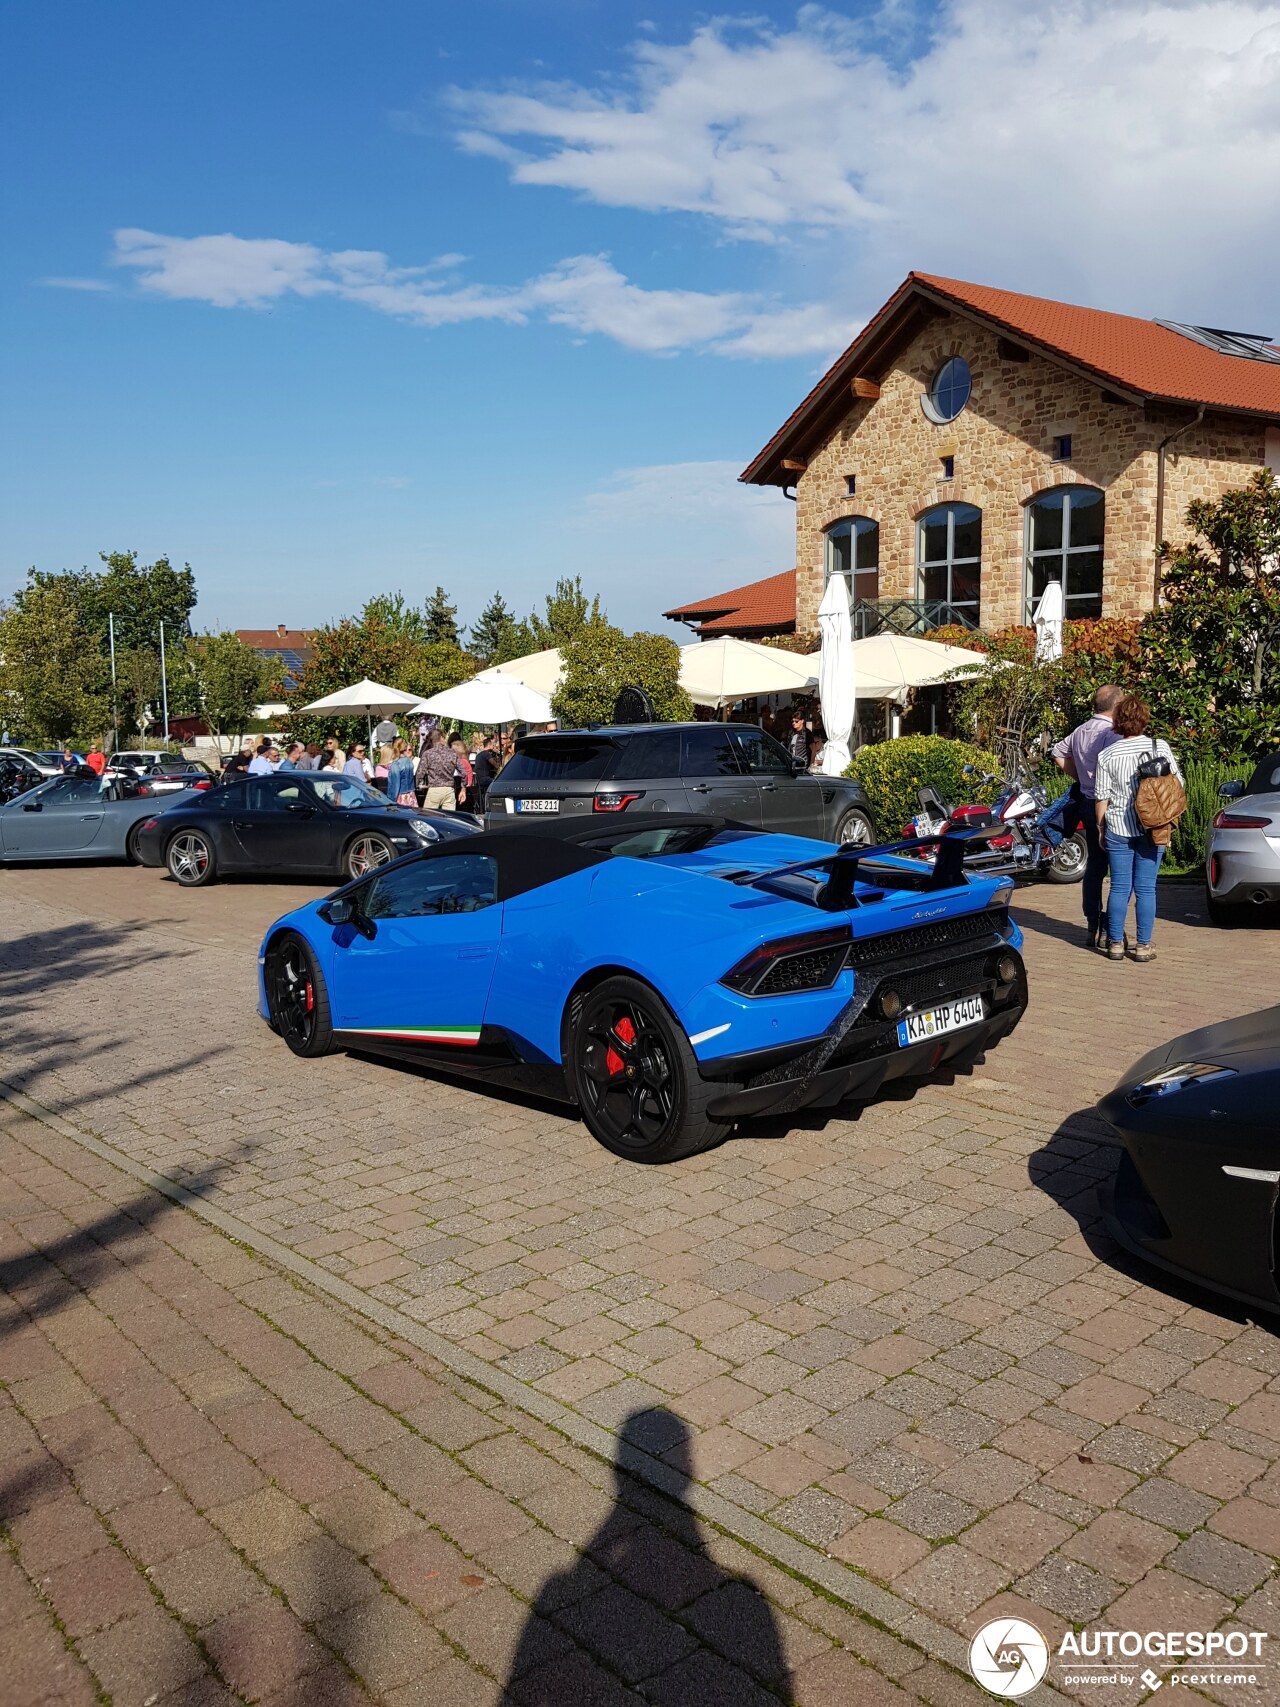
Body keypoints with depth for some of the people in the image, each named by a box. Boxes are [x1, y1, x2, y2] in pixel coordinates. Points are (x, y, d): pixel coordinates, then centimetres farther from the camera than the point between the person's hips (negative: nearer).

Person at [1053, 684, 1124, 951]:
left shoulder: (1080, 730, 11)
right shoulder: (1110, 734, -17)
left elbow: (1058, 754, 23)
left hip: (1087, 803, 9)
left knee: (1094, 866, 14)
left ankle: (1092, 927, 19)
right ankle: (1108, 931, -4)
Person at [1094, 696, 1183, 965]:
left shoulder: (1107, 755, -3)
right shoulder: (1161, 747, -3)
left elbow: (1101, 797, 0)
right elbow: (1177, 783, 4)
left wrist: (1100, 827, 11)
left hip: (1117, 830, 0)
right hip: (1152, 828, 0)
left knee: (1119, 887, 7)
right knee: (1145, 888, 4)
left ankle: (1116, 943, 11)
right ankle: (1143, 946, 7)